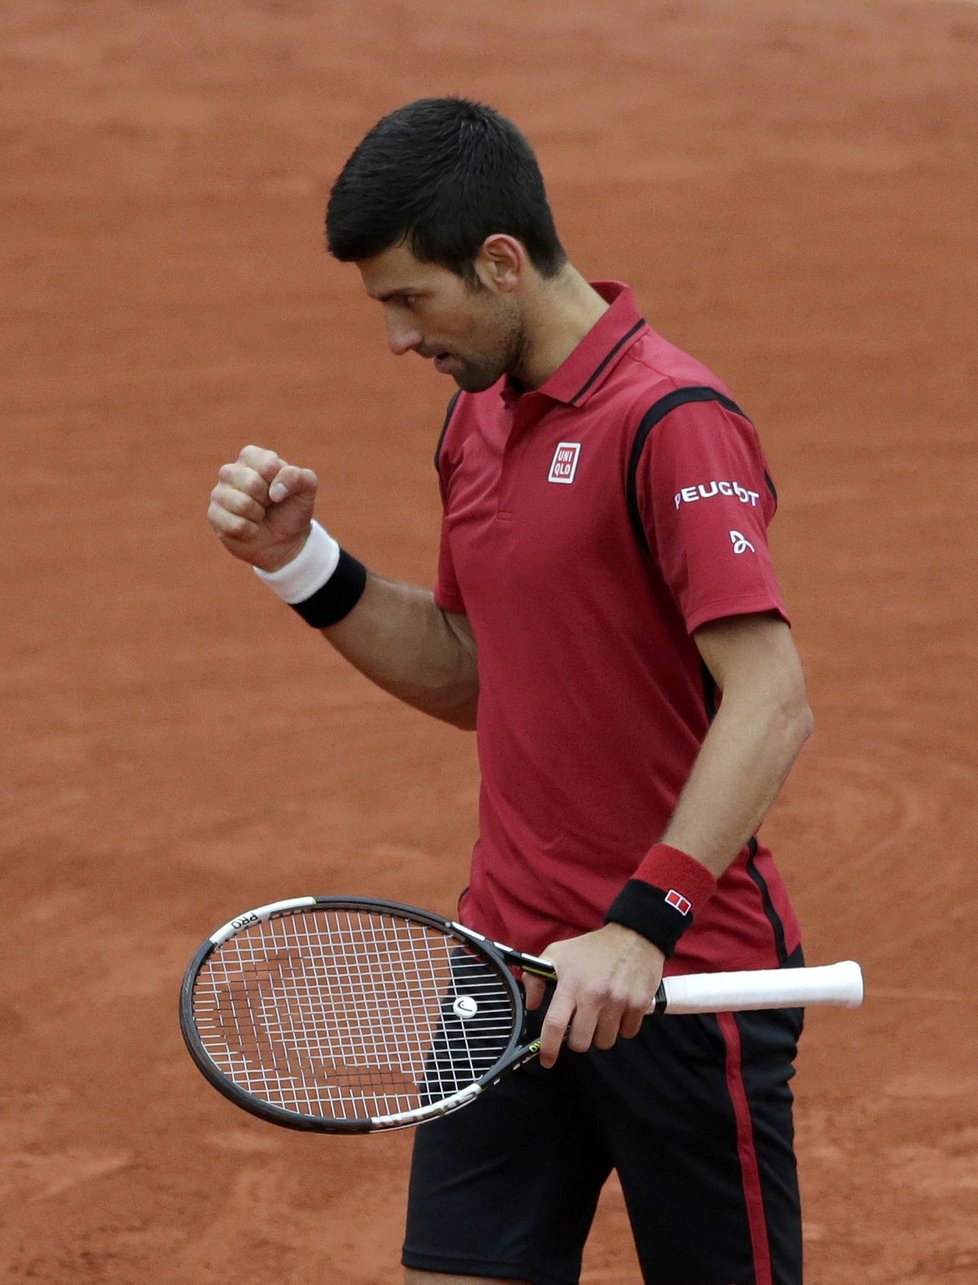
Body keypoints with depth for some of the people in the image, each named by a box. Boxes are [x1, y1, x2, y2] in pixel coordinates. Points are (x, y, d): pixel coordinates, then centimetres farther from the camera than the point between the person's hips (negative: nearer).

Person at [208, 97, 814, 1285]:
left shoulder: (671, 421, -17)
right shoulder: (478, 416, 11)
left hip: (676, 975, -7)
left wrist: (643, 924, -32)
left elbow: (770, 704, -25)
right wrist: (303, 565, 6)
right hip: (514, 964, 7)